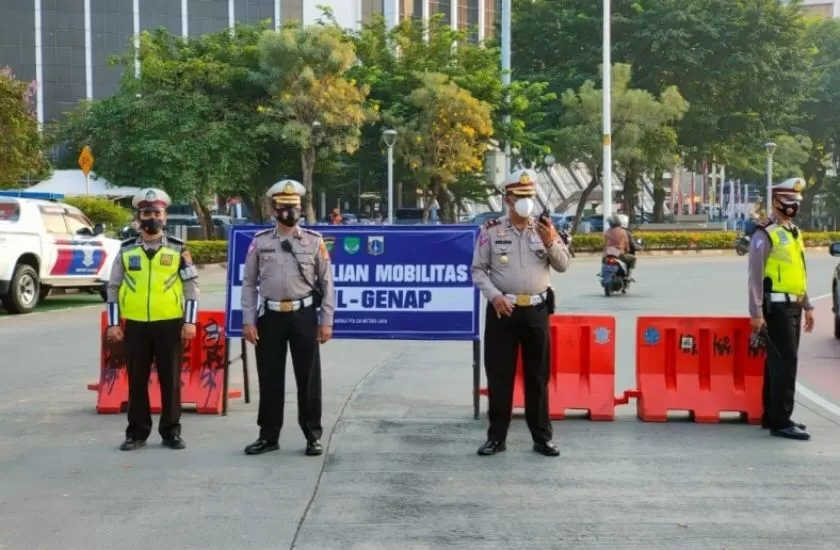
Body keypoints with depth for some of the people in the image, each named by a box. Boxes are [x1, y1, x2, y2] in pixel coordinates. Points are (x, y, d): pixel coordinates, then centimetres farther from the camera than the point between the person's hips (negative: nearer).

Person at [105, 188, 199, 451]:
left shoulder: (178, 249, 2)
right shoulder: (126, 250, 5)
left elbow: (191, 286, 2)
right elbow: (113, 287, 8)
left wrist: (190, 321, -5)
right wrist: (113, 323, 2)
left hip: (170, 324, -1)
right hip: (135, 325, 1)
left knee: (170, 380, 4)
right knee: (137, 380, 7)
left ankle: (171, 432, 14)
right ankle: (137, 432, 16)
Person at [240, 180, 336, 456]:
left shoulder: (314, 241, 2)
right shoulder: (260, 242, 3)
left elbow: (326, 283, 3)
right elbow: (249, 283, 5)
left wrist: (326, 321, -1)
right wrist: (248, 321, -1)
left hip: (304, 316, -1)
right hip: (270, 316, 1)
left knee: (308, 377, 4)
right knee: (269, 378, 7)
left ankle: (313, 435, 15)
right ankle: (268, 435, 18)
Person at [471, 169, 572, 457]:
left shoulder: (544, 229, 6)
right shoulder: (491, 230, -1)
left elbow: (563, 265, 2)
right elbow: (478, 269, 0)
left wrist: (550, 243, -15)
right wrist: (494, 296, -14)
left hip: (536, 310, 2)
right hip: (503, 310, -2)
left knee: (538, 376, 8)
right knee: (499, 375, 4)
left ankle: (542, 437, 16)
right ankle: (496, 437, 13)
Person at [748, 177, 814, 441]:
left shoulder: (795, 232, 17)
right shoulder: (765, 234, -10)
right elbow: (755, 276, -15)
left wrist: (807, 306, 19)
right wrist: (756, 313, -18)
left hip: (793, 306, 8)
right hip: (776, 307, -8)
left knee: (778, 362, 12)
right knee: (785, 362, -11)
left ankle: (771, 416, 19)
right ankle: (780, 421, -8)